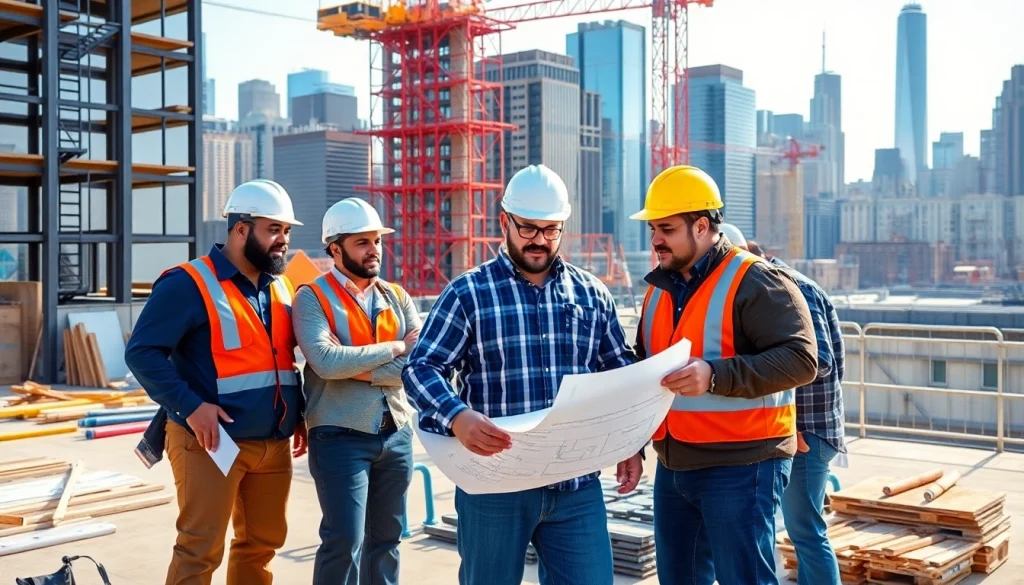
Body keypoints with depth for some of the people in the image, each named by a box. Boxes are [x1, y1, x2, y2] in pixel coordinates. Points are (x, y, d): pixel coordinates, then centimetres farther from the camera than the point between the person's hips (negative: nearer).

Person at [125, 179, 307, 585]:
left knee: (262, 542, 15)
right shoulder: (190, 284, -11)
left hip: (273, 444, 7)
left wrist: (298, 414, 12)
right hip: (211, 442, -7)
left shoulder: (280, 287, 13)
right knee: (201, 550, -2)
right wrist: (190, 406, -22)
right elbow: (142, 352, -15)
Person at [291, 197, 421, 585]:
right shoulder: (313, 298, -5)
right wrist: (395, 348, -12)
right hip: (341, 437, -5)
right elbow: (326, 362, -21)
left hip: (397, 435, 5)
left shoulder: (397, 298, 9)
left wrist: (354, 365, -14)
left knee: (386, 538, 14)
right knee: (344, 541, -4)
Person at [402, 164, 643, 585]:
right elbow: (421, 368, -9)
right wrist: (457, 417, -28)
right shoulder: (468, 293, -1)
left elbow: (622, 372, 16)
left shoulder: (592, 294, 10)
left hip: (577, 485, 3)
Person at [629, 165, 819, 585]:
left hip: (739, 466, -8)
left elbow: (801, 359, -21)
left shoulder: (754, 282, -12)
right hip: (673, 466, 8)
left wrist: (716, 375, -30)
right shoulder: (659, 287, 13)